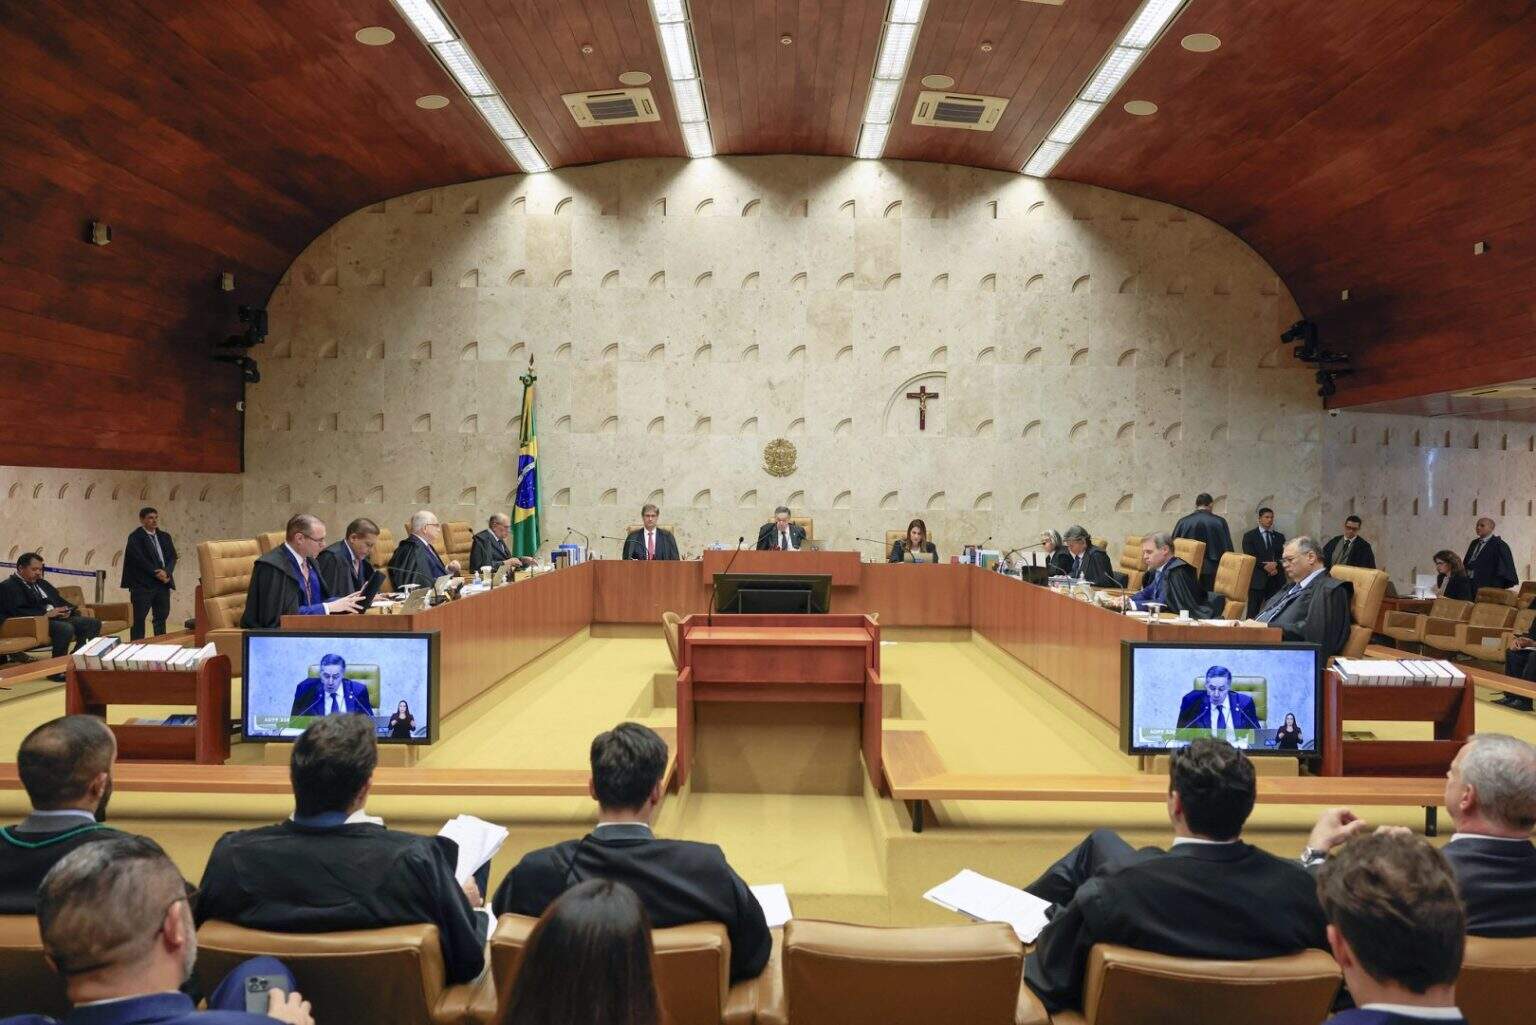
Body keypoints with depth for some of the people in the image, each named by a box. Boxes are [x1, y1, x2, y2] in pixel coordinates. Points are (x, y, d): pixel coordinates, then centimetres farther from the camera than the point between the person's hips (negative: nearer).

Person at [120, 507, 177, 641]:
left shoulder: (164, 536, 14)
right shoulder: (135, 537, -3)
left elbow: (172, 556, 9)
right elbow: (139, 559, -13)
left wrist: (166, 572, -9)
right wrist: (156, 573, -16)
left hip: (163, 582, 6)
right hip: (143, 584, -6)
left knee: (161, 617, 8)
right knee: (139, 618, -3)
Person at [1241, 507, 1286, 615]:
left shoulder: (1279, 537, 18)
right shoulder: (1249, 536, 7)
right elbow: (1250, 557, -3)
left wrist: (1276, 566, -9)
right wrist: (1265, 566, -14)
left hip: (1276, 580, 3)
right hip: (1257, 580, -3)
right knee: (1253, 612, -6)